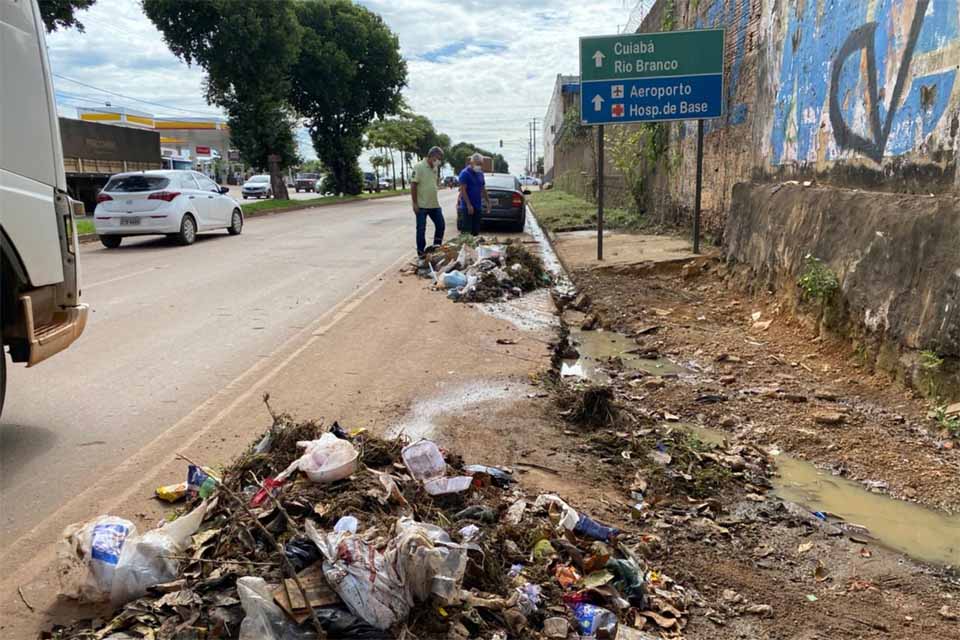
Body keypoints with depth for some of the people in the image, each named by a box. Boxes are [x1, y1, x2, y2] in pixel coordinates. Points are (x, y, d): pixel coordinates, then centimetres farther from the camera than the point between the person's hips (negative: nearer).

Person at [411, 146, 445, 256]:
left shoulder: (435, 168, 10)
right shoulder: (419, 167, -12)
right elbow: (413, 186, -14)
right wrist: (415, 204, -17)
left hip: (435, 204, 7)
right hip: (422, 206, -7)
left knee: (440, 226, 10)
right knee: (421, 229, 1)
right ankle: (421, 253, 12)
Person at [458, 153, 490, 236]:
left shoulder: (480, 173, 14)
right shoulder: (465, 173, -9)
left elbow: (483, 189, 21)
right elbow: (463, 190, -14)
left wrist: (488, 201, 16)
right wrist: (469, 205, -20)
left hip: (478, 206, 7)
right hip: (468, 207, -7)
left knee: (476, 230, 8)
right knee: (467, 230, -8)